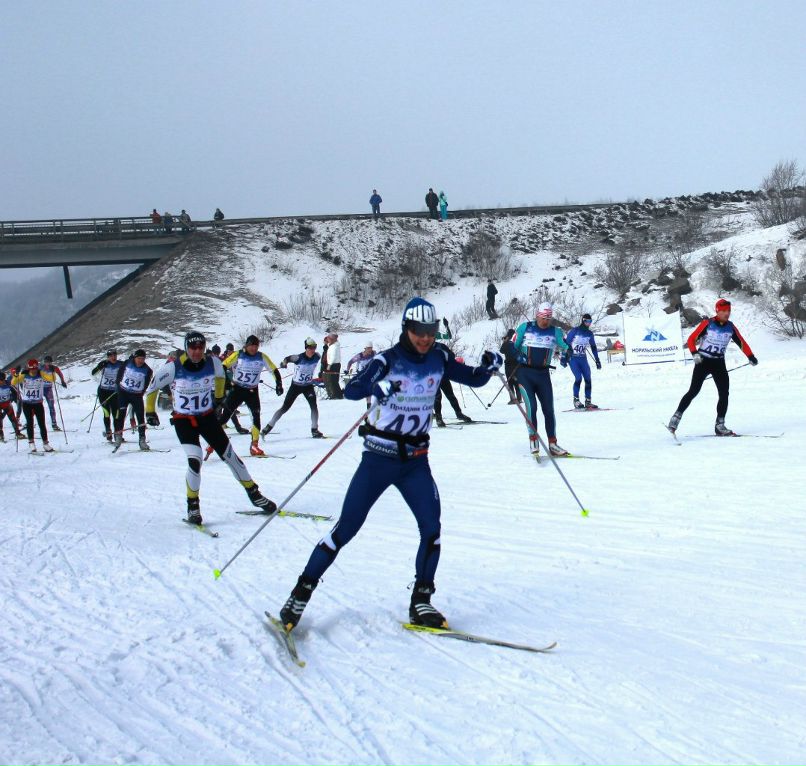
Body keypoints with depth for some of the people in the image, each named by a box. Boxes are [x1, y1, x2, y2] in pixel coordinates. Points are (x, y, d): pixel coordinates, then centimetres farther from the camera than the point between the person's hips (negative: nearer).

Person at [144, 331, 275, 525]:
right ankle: (193, 505, -1)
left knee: (229, 455, 4)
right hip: (183, 420, -3)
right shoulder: (173, 368, -20)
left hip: (207, 417, 3)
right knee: (195, 461, -20)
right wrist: (150, 412, 6)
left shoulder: (213, 363, -12)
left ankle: (254, 494, 20)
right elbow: (152, 387, -3)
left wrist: (218, 396, 26)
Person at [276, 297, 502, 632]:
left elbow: (474, 379, 9)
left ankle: (421, 602, 6)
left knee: (431, 527, -10)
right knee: (347, 528, -3)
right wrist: (377, 385, -46)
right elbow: (350, 390, -24)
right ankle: (302, 592, 10)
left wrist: (488, 366, -14)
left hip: (415, 460, 3)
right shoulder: (388, 360, -12)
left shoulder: (439, 358, 1)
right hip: (379, 456, -3)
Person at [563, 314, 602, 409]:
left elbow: (593, 347, 16)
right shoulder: (575, 331, -9)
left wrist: (597, 360, 14)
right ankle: (576, 400, -5)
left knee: (588, 379, -3)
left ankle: (588, 401, 5)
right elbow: (566, 343, -8)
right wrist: (563, 357, -12)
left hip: (583, 359, 5)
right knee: (578, 378, -17)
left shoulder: (589, 334, 6)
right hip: (573, 358, -5)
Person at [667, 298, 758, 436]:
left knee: (724, 393, -3)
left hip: (719, 364, 4)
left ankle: (719, 425, 5)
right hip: (703, 361, -4)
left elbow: (742, 342, 12)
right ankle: (677, 417, -2)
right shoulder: (707, 324, -9)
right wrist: (695, 353, -22)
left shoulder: (731, 327, 4)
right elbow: (691, 340, -7)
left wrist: (751, 357, 4)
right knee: (694, 391, -11)